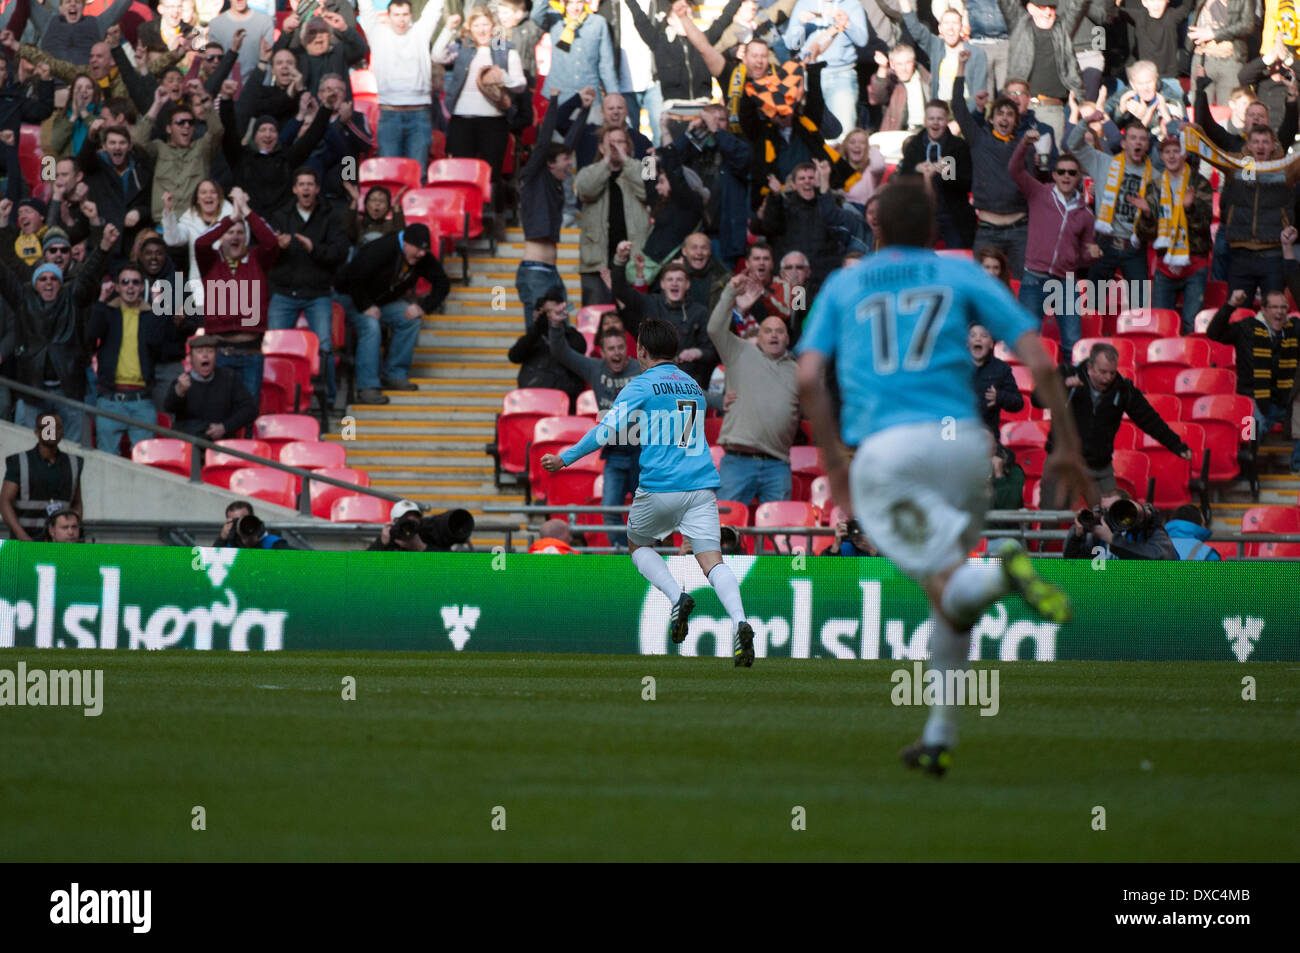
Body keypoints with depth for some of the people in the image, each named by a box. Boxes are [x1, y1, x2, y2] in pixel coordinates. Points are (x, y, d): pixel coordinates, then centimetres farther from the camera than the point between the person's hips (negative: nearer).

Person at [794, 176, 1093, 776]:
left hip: (882, 451, -1)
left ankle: (1005, 574, -42)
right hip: (959, 440, 1)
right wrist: (1068, 446, 16)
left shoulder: (841, 287, 19)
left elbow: (808, 378, 5)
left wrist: (834, 464, 14)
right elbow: (1040, 363, 7)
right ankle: (940, 737, 18)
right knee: (953, 594, 22)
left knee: (954, 600, -7)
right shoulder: (963, 276, 16)